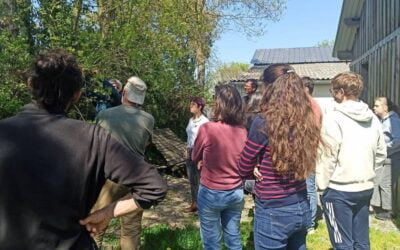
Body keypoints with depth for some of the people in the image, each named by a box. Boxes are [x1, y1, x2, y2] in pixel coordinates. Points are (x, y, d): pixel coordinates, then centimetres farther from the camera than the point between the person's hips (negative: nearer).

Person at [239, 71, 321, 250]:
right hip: (302, 208, 6)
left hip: (273, 213, -6)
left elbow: (244, 170, -8)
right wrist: (264, 169, 3)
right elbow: (302, 165, 9)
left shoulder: (264, 123, -18)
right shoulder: (307, 123, -3)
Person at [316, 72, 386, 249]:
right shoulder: (372, 118, 5)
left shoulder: (334, 118, -15)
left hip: (339, 190, -6)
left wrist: (321, 183, -6)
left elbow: (328, 156, -16)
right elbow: (381, 154, 11)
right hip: (365, 188, 7)